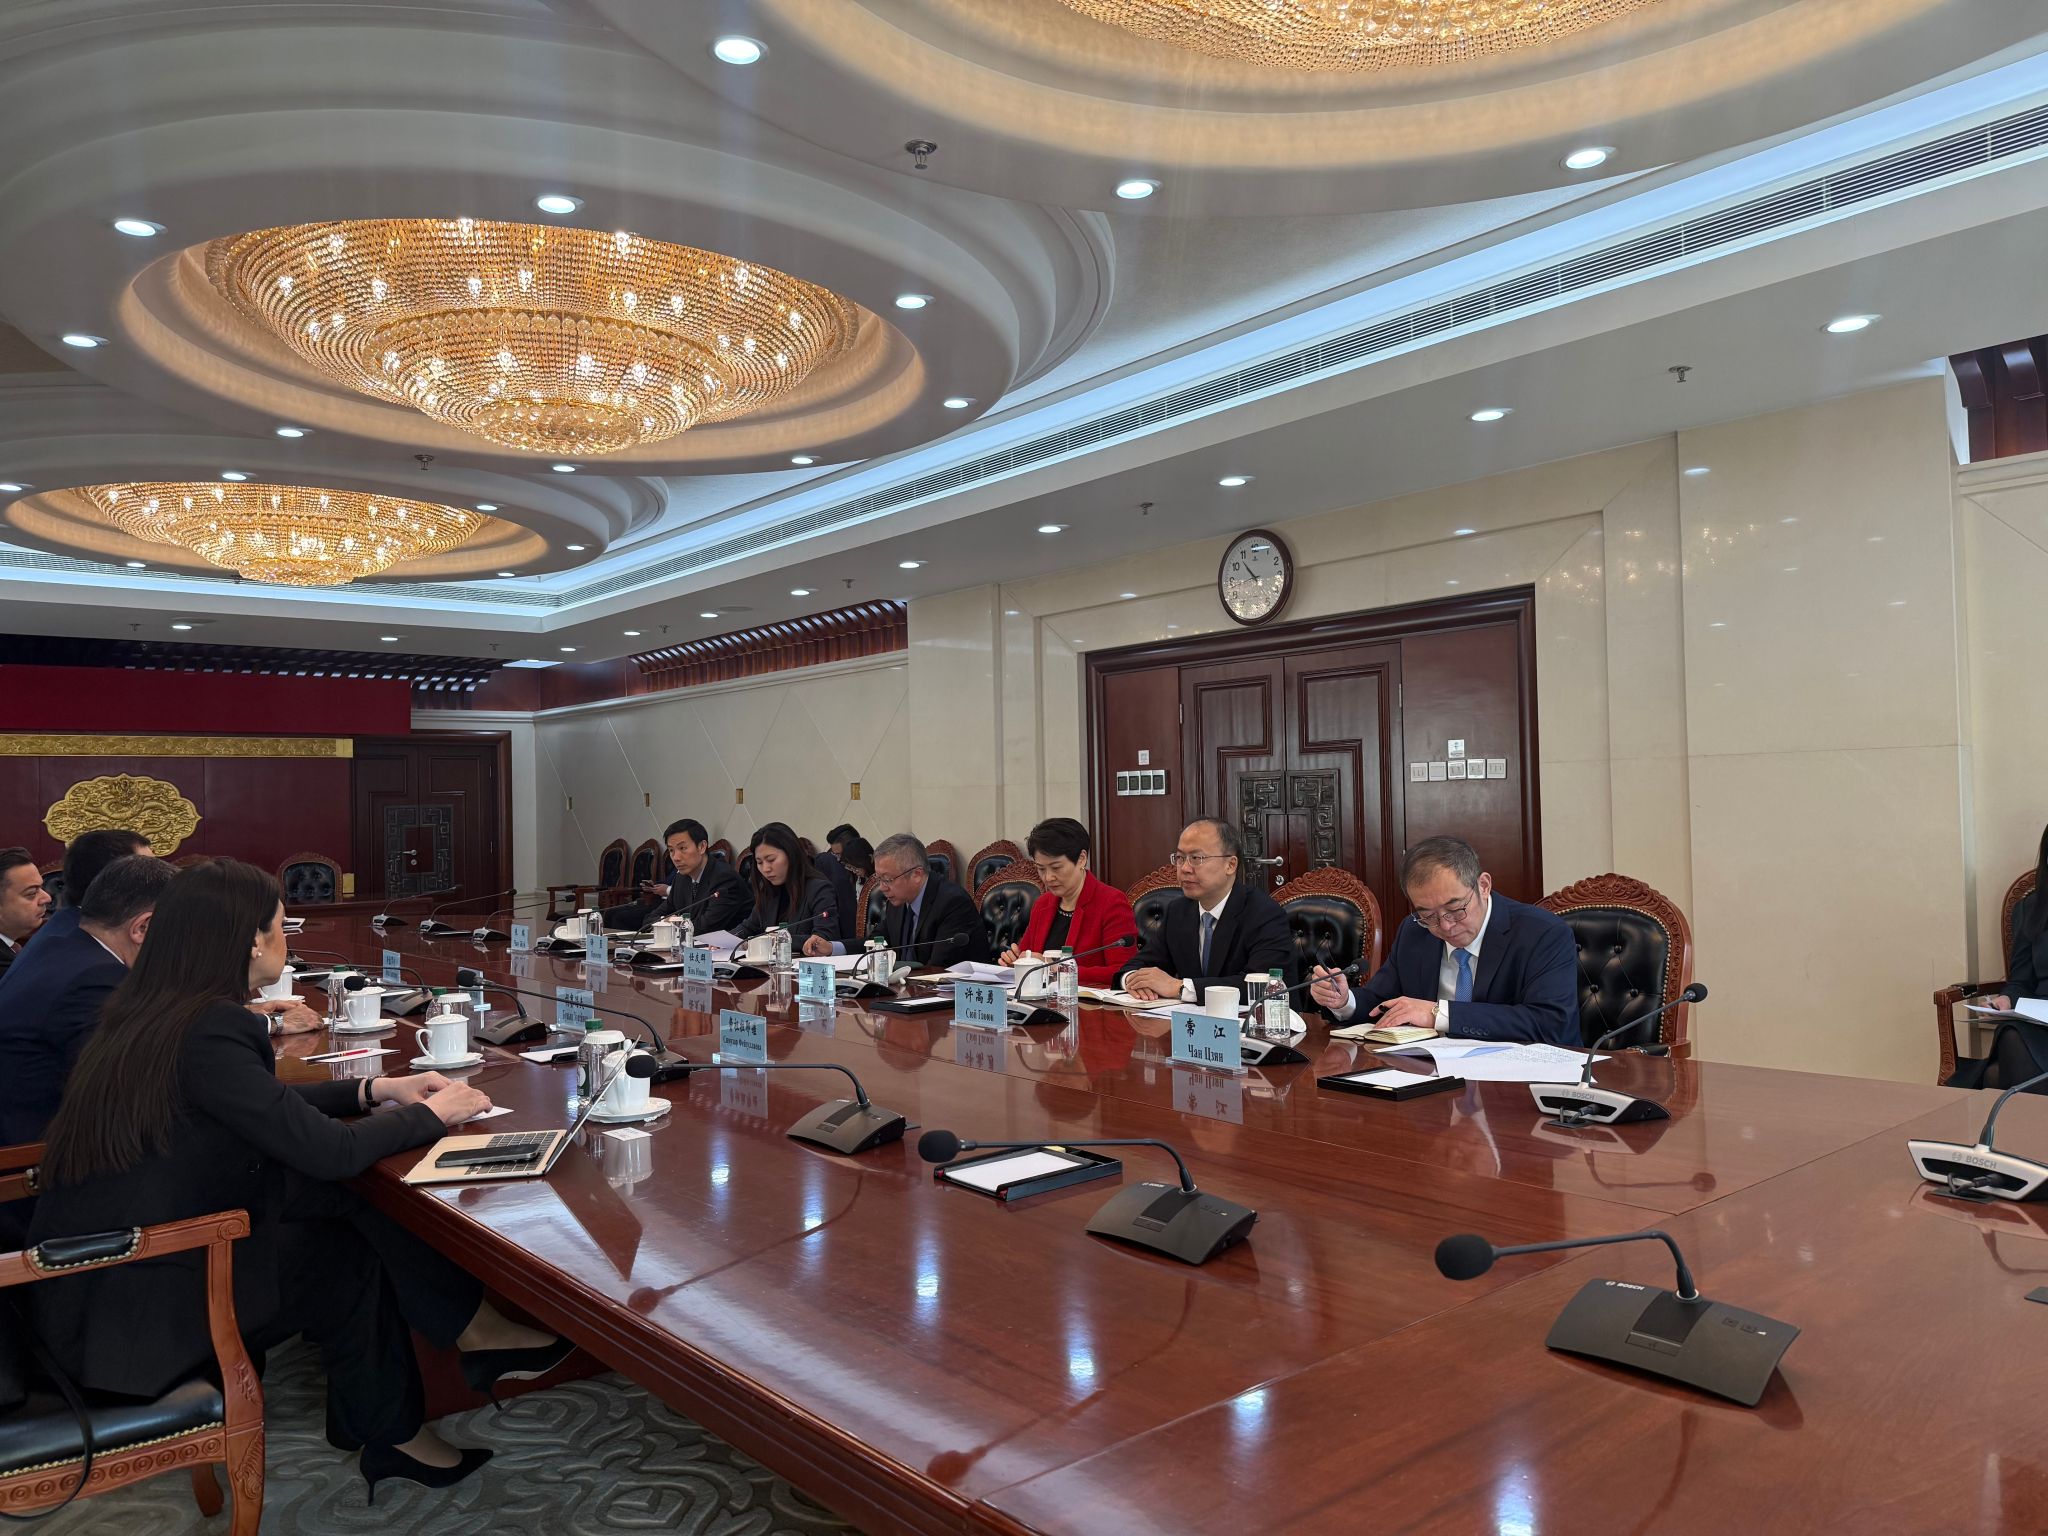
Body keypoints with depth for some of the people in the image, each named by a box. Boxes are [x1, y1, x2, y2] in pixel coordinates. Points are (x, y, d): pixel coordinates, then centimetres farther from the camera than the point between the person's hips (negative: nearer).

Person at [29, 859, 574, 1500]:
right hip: (126, 1313, -8)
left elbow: (263, 1106, 16)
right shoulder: (208, 1031, -26)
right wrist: (431, 1113, -7)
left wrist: (376, 1089, 11)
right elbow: (330, 1152, -23)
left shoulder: (146, 1012, 3)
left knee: (345, 1209, 0)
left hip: (98, 1271, 8)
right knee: (348, 1254, 2)